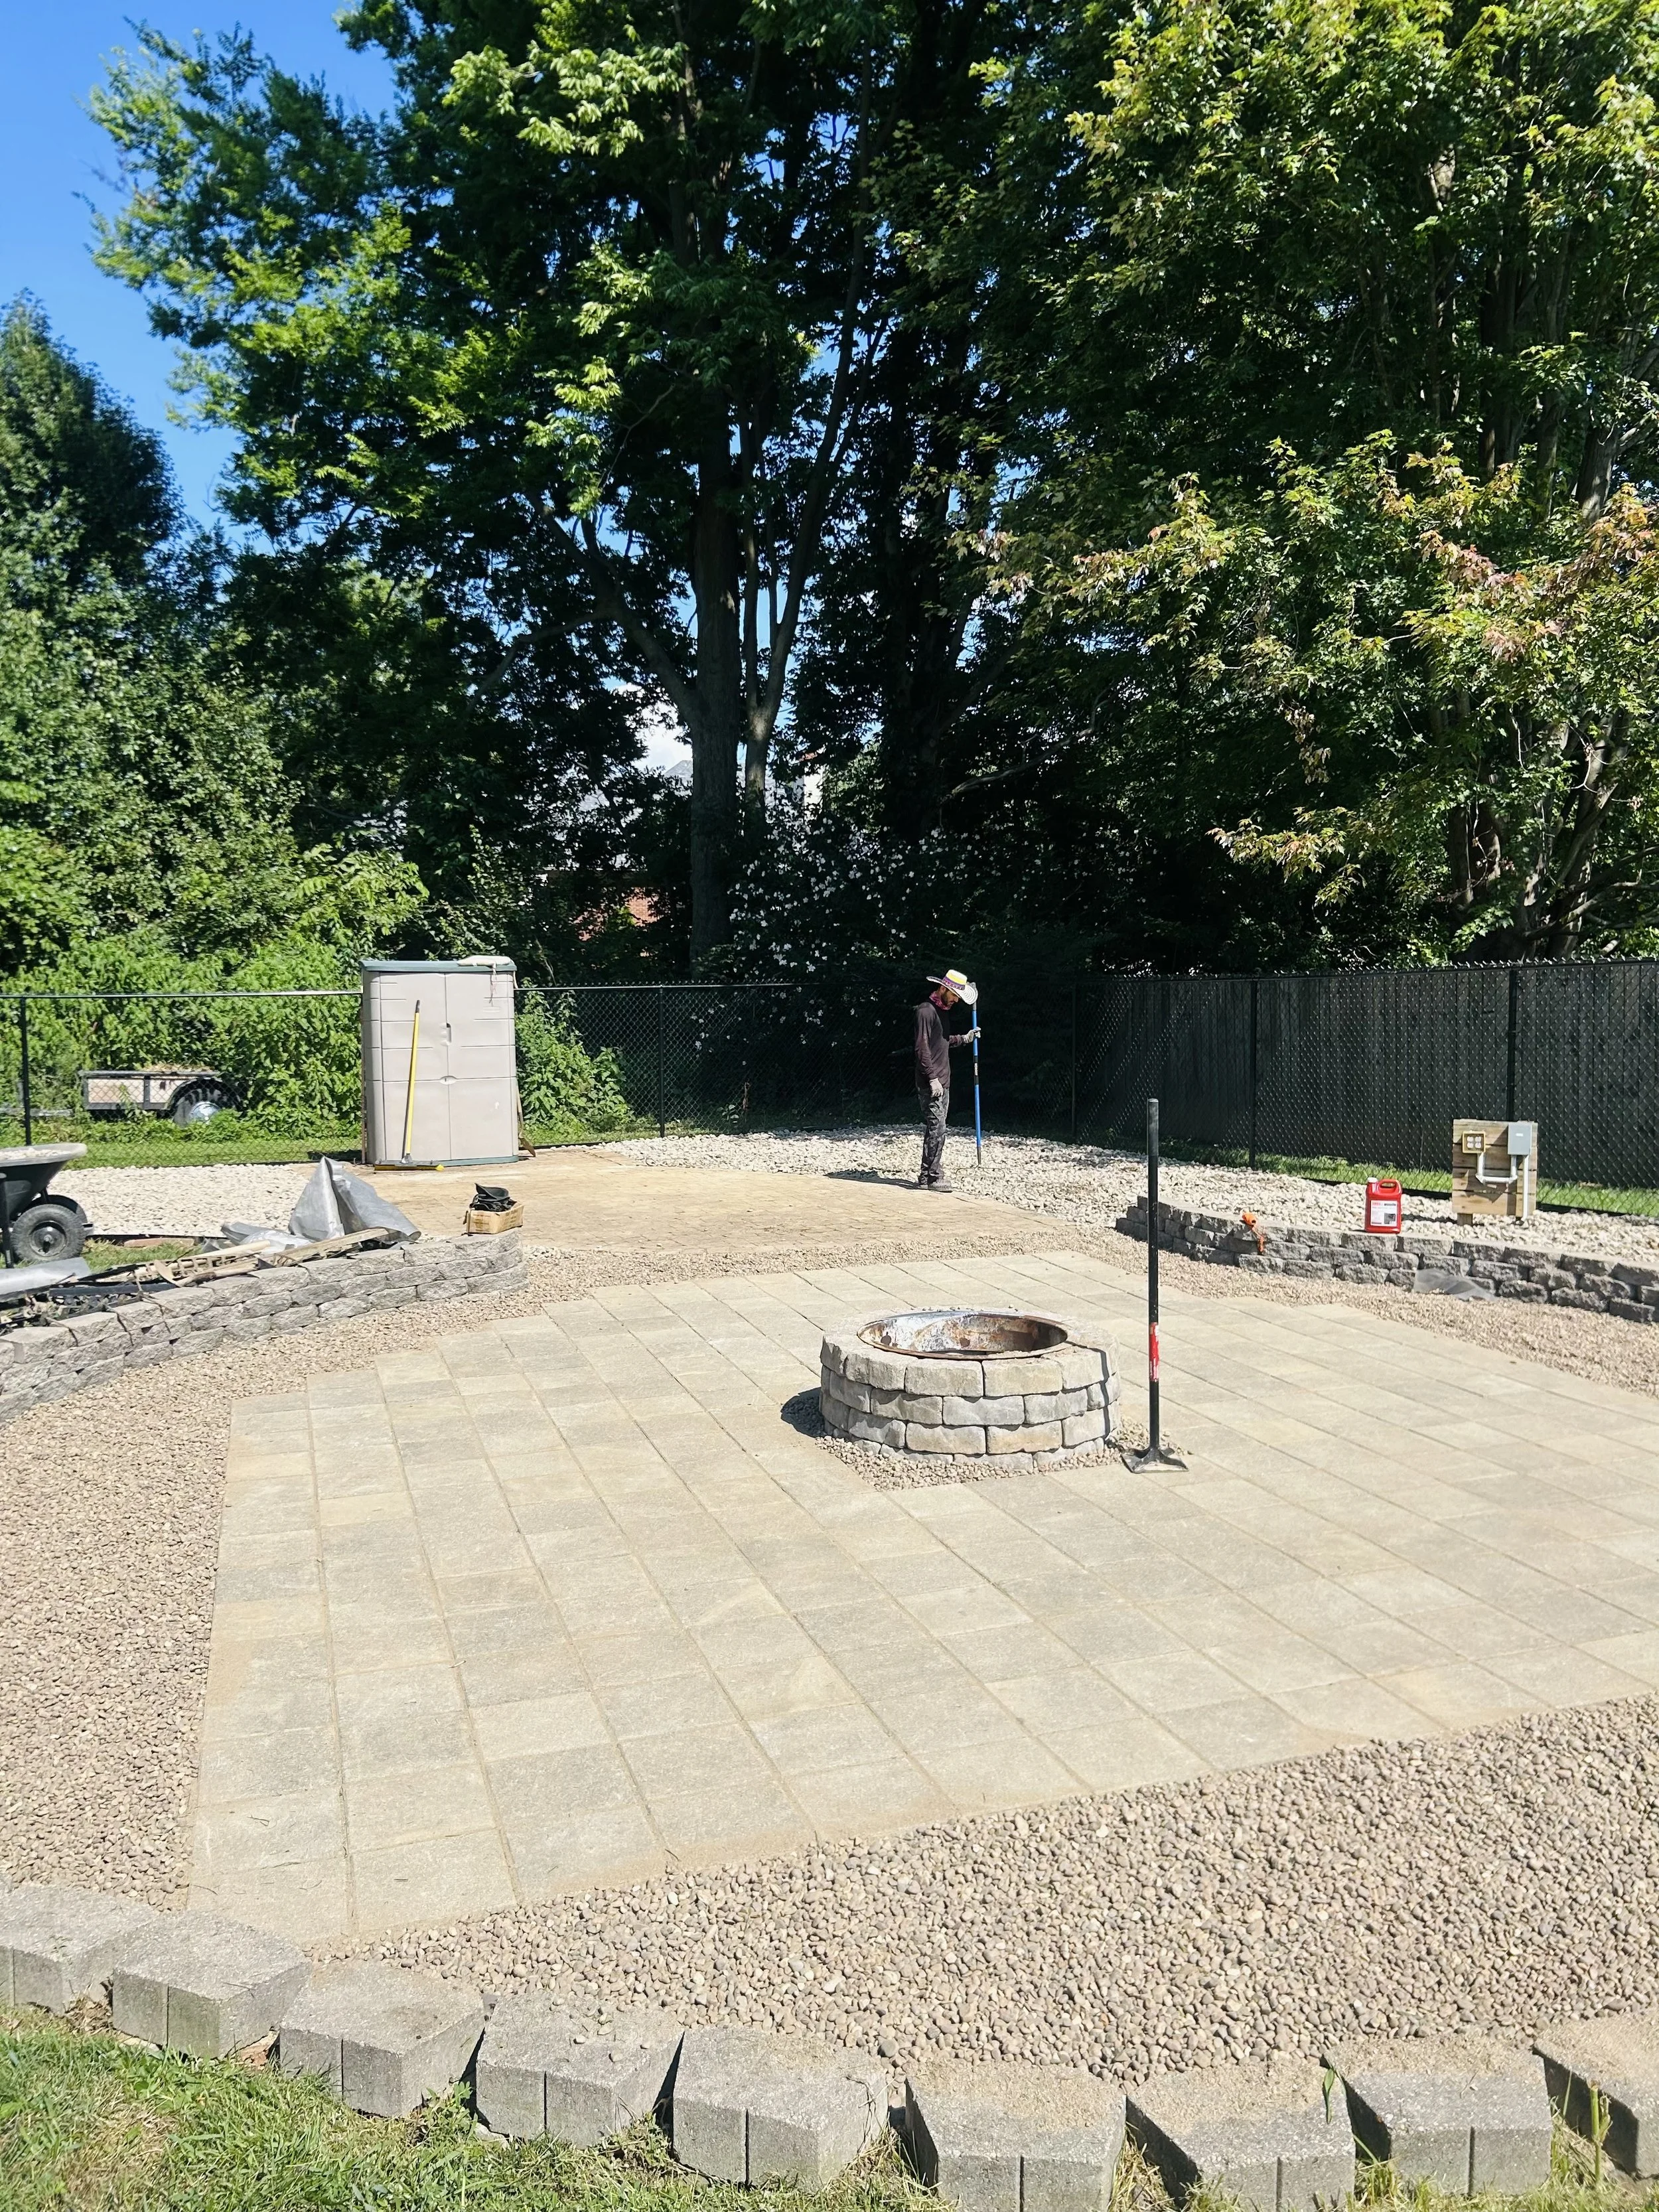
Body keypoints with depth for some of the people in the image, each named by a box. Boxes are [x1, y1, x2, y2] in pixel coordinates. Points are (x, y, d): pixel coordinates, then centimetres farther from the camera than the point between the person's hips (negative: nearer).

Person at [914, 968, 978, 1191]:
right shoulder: (926, 1011, -12)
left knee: (935, 1129, 9)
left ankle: (927, 1175, 13)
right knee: (936, 1129, -11)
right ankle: (933, 1177, -8)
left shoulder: (941, 1011, 18)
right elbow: (923, 1048, -18)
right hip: (931, 1084, -10)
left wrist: (964, 1038, 26)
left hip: (943, 1083, 10)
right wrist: (933, 1078, -21)